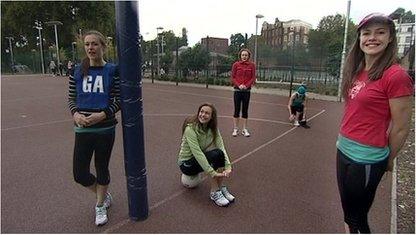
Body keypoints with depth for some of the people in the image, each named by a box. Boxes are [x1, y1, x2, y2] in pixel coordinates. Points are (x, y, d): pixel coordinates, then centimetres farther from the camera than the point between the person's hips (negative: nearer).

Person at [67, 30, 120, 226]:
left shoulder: (112, 70, -4)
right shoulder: (77, 71, 3)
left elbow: (119, 99, -3)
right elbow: (71, 99, 9)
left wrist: (102, 115, -18)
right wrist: (75, 114, -12)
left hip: (105, 128, -2)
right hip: (82, 129, 3)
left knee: (102, 168, 12)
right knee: (80, 174, 5)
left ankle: (100, 206, 37)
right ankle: (105, 195, 36)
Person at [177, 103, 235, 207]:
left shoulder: (213, 128, -7)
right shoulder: (190, 129, -26)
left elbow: (221, 147, -17)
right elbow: (197, 153, -33)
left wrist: (228, 166, -32)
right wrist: (213, 173, -39)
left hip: (200, 159, 6)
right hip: (186, 163, -6)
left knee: (219, 153, -25)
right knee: (215, 155, -30)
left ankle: (222, 188, -12)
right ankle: (214, 192, -19)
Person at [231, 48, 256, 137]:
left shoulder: (252, 65, 2)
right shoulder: (236, 64, 0)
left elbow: (253, 78, 1)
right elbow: (232, 77, -1)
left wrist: (246, 85, -14)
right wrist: (239, 85, -15)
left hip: (247, 90, 1)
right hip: (237, 90, -1)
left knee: (245, 110, 7)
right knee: (237, 110, 3)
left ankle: (244, 129, 16)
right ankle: (235, 129, 13)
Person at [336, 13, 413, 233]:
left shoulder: (396, 75, -16)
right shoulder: (357, 71, 6)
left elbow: (401, 128, -11)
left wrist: (387, 161, 1)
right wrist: (343, 140, 8)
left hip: (366, 158, -7)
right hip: (344, 150, 7)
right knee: (347, 211, 23)